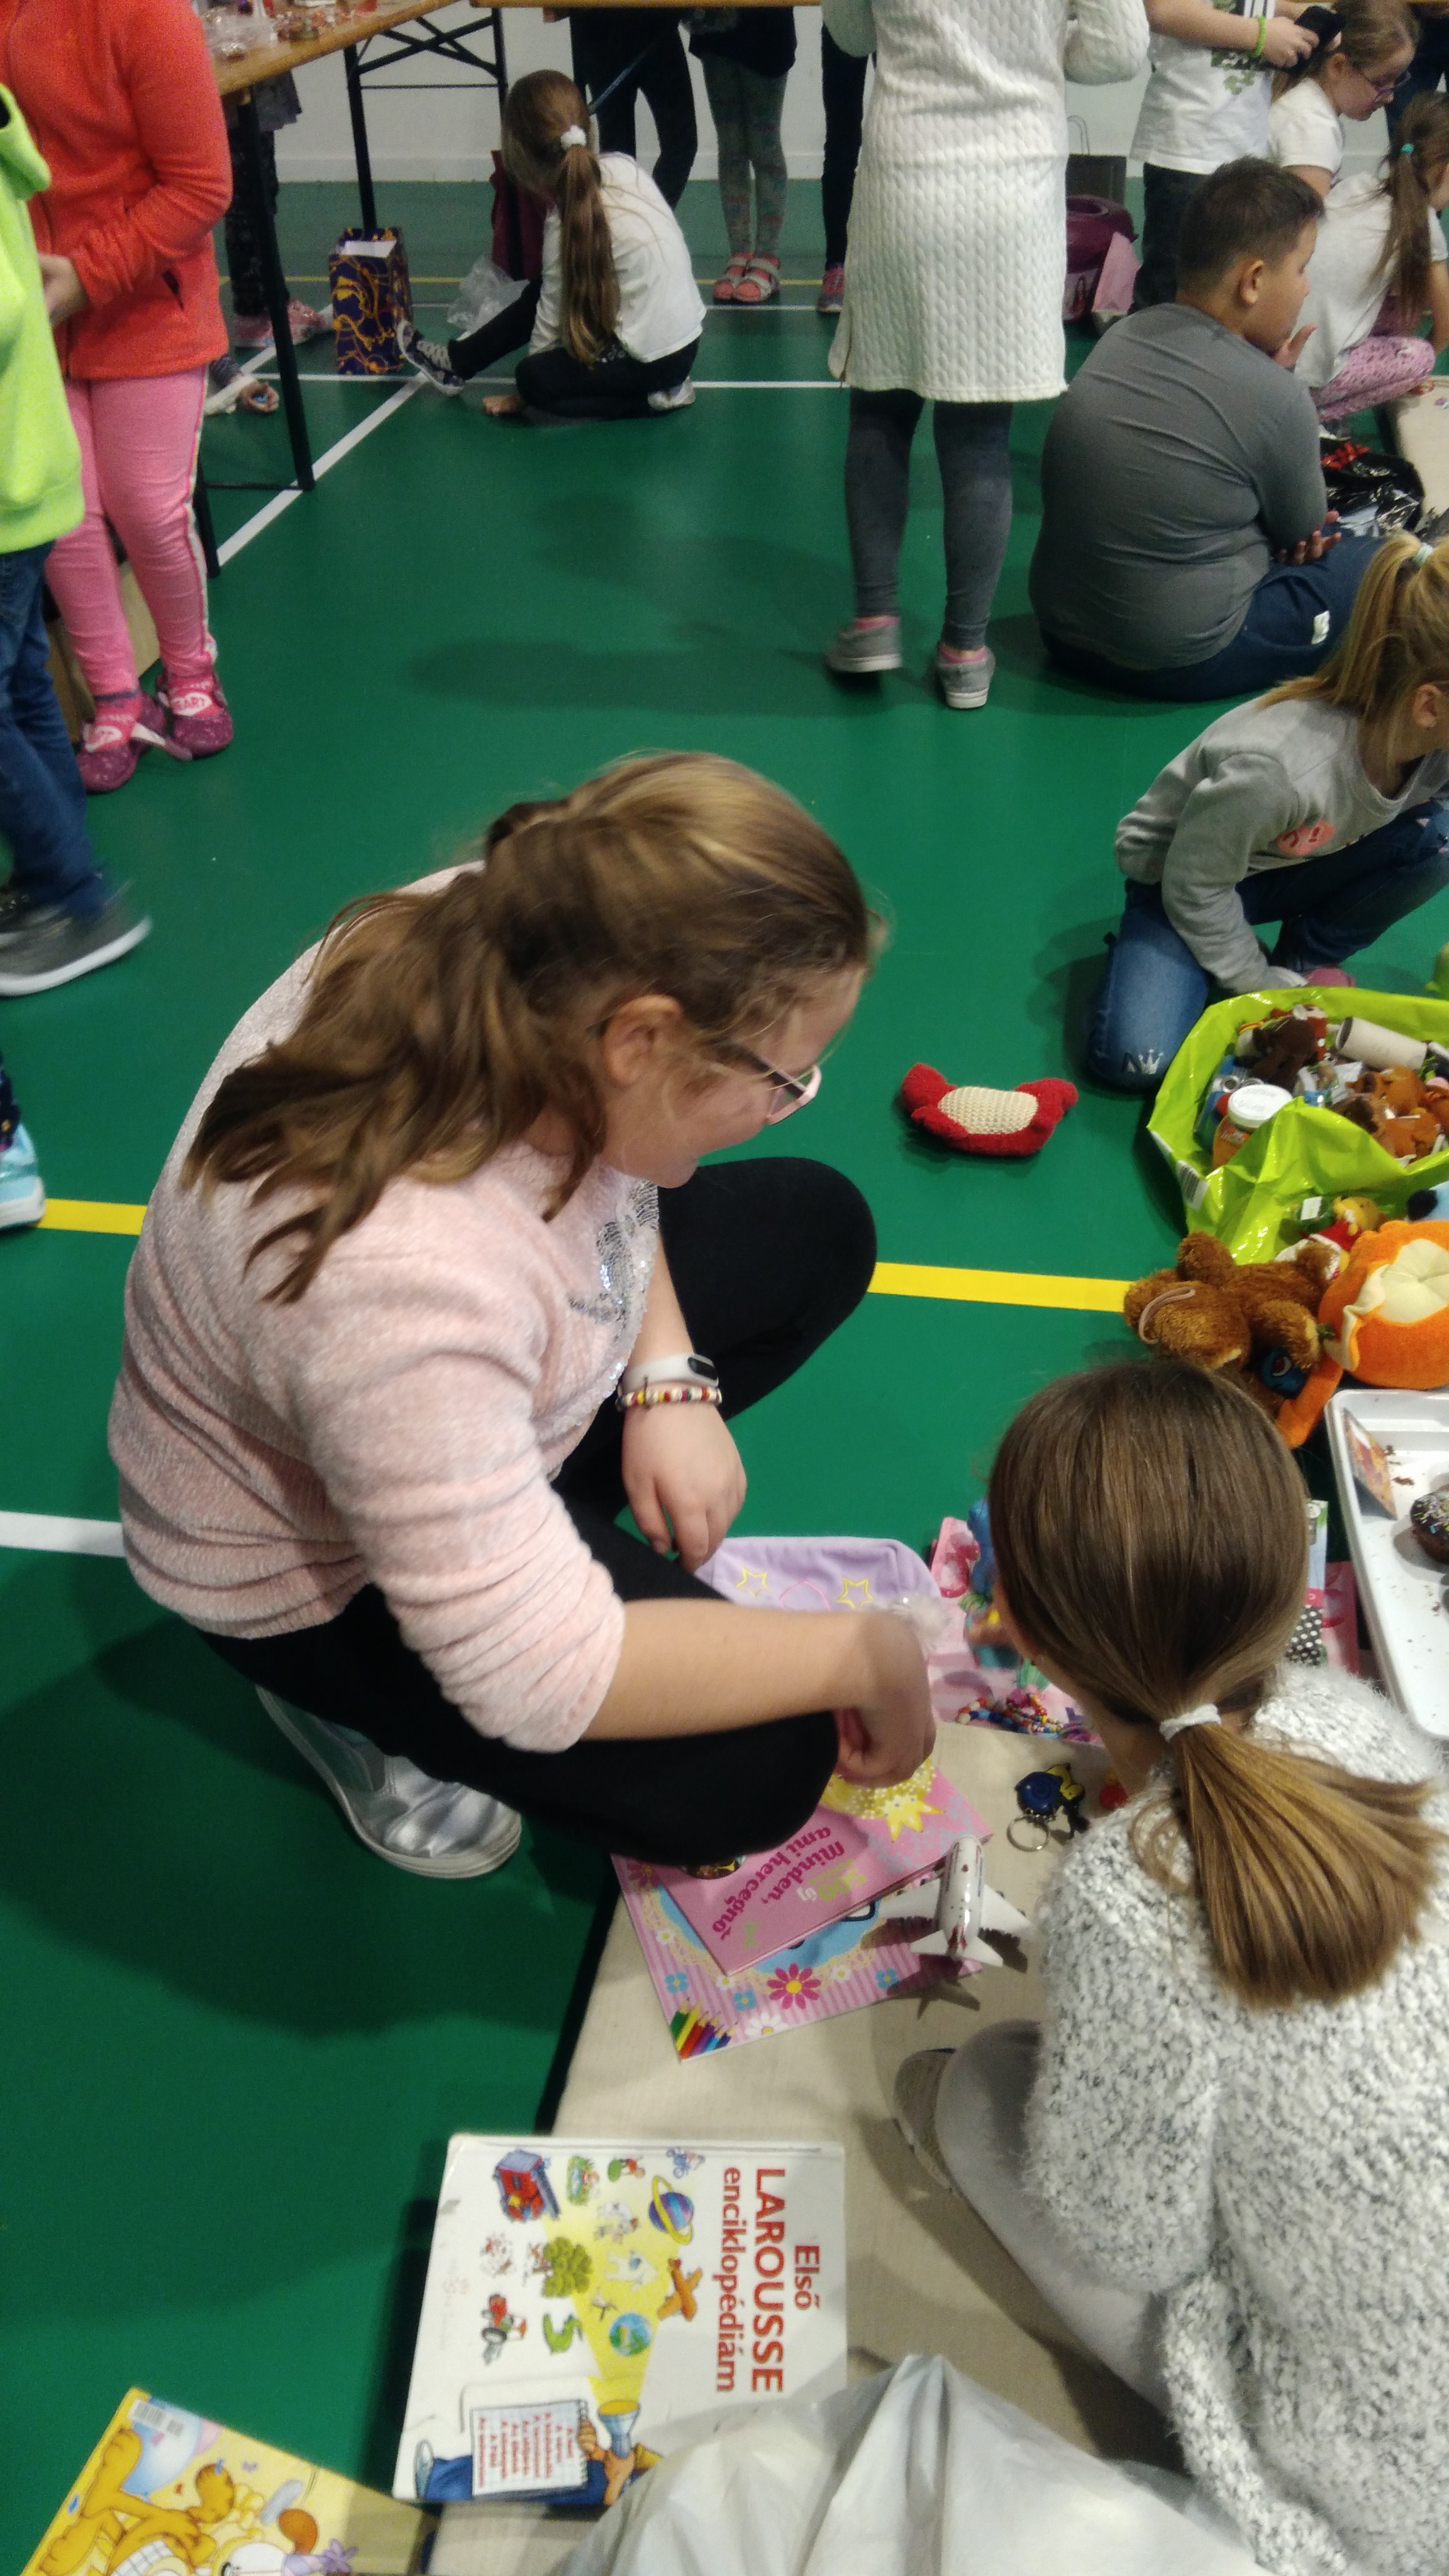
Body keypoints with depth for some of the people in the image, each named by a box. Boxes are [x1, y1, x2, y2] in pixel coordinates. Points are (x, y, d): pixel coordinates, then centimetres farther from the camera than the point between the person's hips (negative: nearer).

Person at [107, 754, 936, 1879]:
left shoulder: (500, 947, -24)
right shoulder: (398, 1280, -44)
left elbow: (608, 1157, -1)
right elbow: (534, 1677, -36)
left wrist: (671, 1384, -12)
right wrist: (863, 1655, -26)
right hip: (312, 1569, -7)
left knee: (819, 1230, 7)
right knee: (751, 1776, -13)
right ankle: (347, 1696, 6)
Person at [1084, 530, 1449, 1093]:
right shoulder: (1277, 773, -38)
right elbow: (1194, 886, -25)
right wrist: (1263, 987, -14)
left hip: (1292, 867, 5)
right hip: (1179, 874, -5)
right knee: (1132, 1059, -27)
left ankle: (1306, 959, -1)